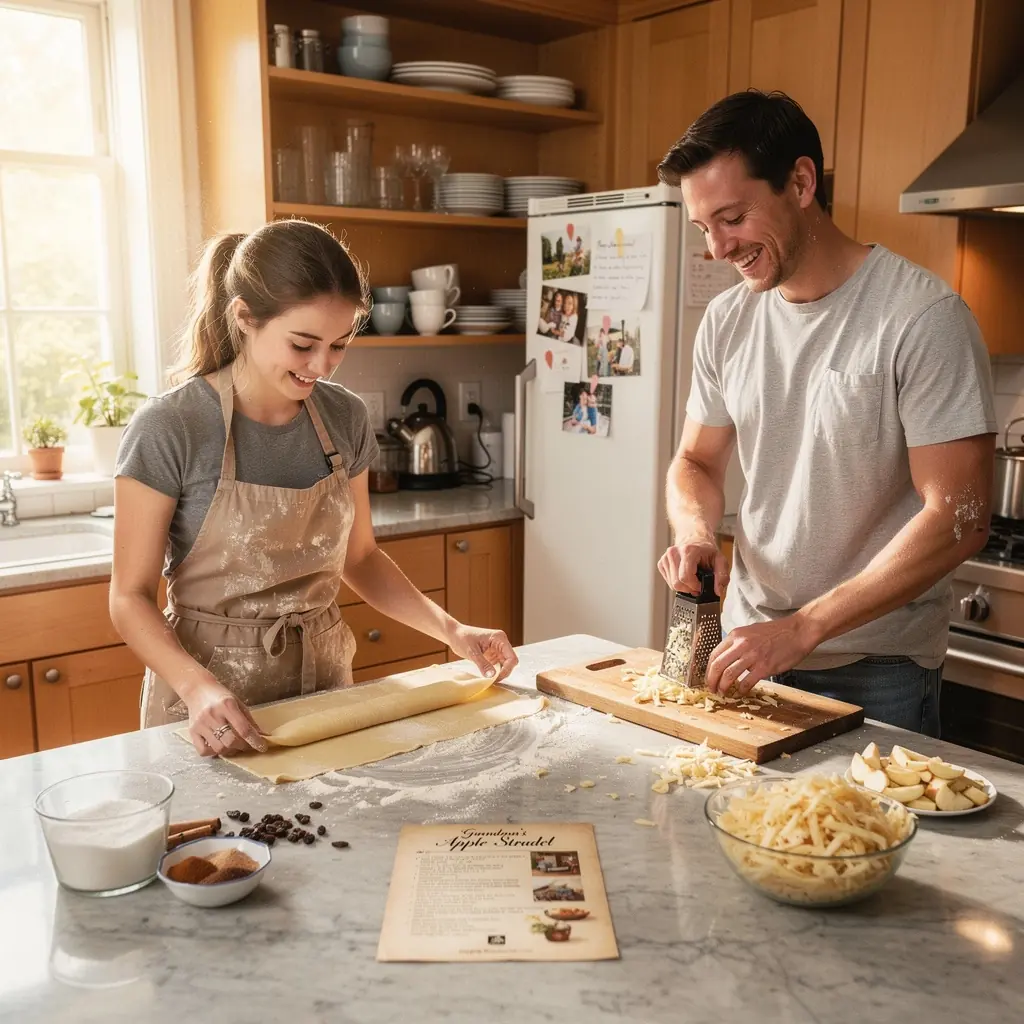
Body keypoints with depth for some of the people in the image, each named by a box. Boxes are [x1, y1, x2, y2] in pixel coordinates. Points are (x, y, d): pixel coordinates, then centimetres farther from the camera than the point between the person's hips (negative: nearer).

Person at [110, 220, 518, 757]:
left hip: (324, 677, 5)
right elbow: (130, 597, -14)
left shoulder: (344, 418, -5)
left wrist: (452, 631, -6)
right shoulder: (169, 429, -19)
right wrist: (200, 690, -31)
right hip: (214, 712, -4)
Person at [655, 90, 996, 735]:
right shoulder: (726, 321, 1)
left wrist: (802, 628, -23)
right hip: (749, 642, 5)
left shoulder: (924, 317, -17)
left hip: (877, 671, -5)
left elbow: (959, 519, -20)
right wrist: (694, 531, -11)